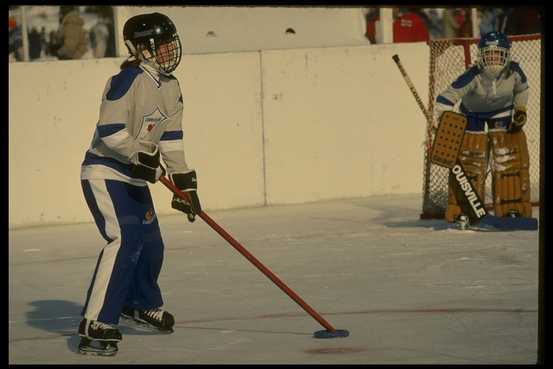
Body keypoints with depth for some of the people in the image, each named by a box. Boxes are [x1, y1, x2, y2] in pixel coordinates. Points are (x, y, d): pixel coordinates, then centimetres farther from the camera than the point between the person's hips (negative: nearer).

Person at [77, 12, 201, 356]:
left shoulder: (171, 87, 8)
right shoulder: (128, 80, -20)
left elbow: (171, 140, 11)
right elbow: (110, 131, -24)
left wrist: (185, 182, 6)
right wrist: (140, 157, -31)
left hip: (135, 177, 9)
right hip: (104, 173, -9)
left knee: (151, 243, 18)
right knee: (125, 240, -24)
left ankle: (141, 303, 46)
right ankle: (96, 325, -26)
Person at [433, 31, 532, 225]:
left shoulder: (513, 71, -25)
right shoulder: (474, 76, -36)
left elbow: (521, 89, 0)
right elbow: (448, 96, -41)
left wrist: (520, 110, -6)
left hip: (502, 110, 3)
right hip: (473, 112, -3)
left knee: (509, 158, -3)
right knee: (469, 160, -8)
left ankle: (512, 207, 7)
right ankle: (463, 210, -1)